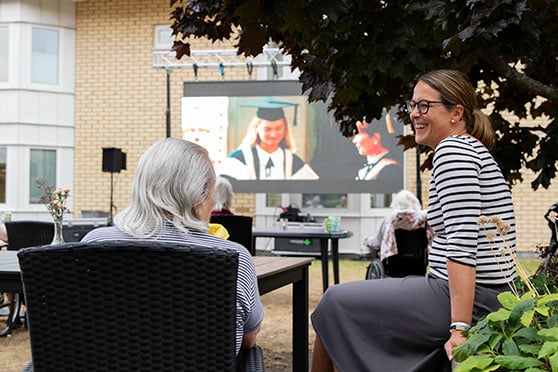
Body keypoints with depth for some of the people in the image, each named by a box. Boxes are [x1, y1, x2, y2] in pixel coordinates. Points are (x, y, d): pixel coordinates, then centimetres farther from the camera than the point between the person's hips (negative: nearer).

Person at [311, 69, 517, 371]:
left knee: (335, 302, 1)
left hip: (470, 302, -10)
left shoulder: (452, 149, -14)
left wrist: (460, 327, -27)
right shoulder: (478, 151, 17)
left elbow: (462, 242, -24)